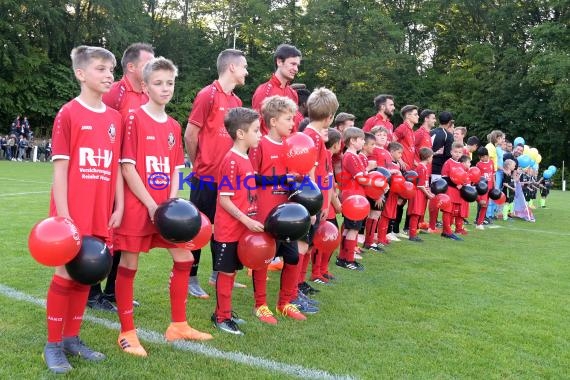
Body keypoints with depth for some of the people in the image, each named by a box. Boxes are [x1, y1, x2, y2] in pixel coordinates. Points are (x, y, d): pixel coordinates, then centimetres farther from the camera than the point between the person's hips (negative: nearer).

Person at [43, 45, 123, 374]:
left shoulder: (115, 118, 9)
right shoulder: (68, 114, -7)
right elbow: (60, 167, -10)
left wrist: (119, 207, 6)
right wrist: (62, 213, -14)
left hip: (102, 213, 5)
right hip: (73, 212, -5)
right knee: (66, 273, 1)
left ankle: (72, 338, 25)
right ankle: (53, 344, 15)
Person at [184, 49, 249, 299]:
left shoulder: (236, 101, 11)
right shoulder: (208, 95, -11)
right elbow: (190, 134, -9)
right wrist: (199, 165, 1)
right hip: (206, 178, -7)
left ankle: (218, 274, 28)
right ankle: (191, 279, 14)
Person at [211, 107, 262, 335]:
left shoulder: (245, 159, 9)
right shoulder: (231, 161, -17)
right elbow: (223, 199, -18)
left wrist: (250, 219, 10)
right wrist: (247, 220, -19)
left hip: (241, 228, 8)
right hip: (228, 230, -8)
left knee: (231, 271, 16)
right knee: (226, 272, 3)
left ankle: (224, 312, 28)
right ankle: (221, 317, 15)